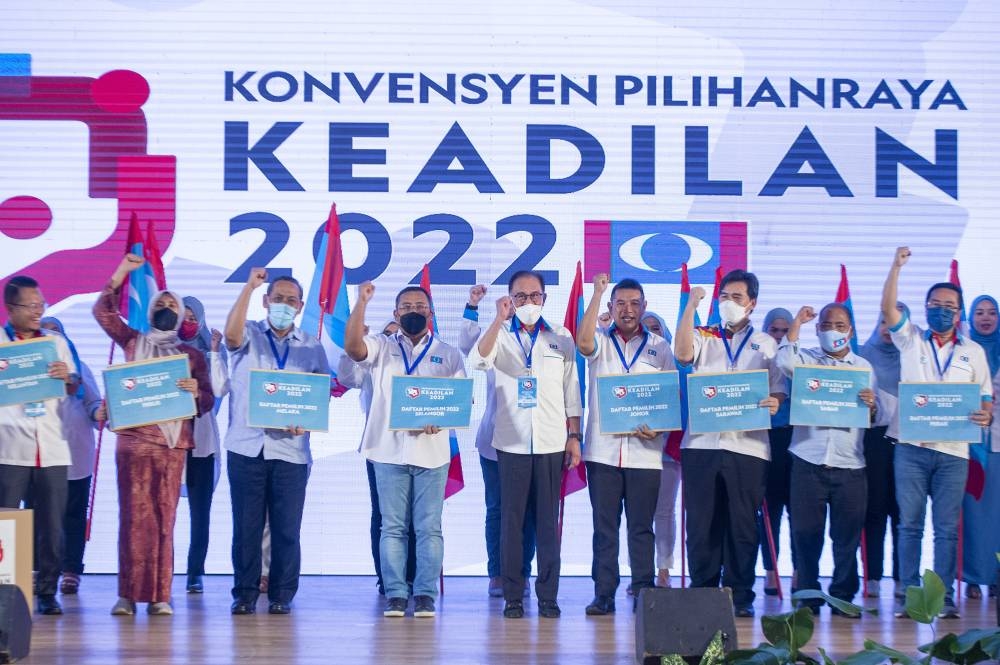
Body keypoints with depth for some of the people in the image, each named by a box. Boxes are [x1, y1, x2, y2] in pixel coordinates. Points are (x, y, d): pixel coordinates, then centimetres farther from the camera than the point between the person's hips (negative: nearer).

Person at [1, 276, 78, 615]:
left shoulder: (56, 341, 15)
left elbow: (74, 389, 16)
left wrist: (67, 376, -6)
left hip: (52, 448, 3)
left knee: (52, 526, 2)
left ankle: (47, 591, 10)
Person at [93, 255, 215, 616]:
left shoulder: (192, 354, 14)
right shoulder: (134, 343, 14)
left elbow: (208, 400, 10)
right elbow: (103, 311, 7)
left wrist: (195, 391, -13)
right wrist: (122, 271, 2)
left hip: (173, 442, 1)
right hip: (133, 438, 0)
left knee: (164, 518, -2)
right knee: (134, 515, -5)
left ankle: (160, 595, -1)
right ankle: (128, 594, -5)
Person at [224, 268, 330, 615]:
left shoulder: (312, 347, 13)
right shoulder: (249, 335, 7)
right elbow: (231, 333, -17)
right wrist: (250, 287, -21)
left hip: (290, 449, 1)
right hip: (247, 446, -1)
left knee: (286, 528, 1)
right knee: (246, 525, 0)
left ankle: (281, 595, 9)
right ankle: (245, 594, 7)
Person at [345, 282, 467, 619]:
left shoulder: (448, 355, 12)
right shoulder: (382, 348, 10)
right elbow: (352, 347, -10)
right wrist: (361, 303, -18)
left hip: (432, 451, 0)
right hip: (390, 450, 0)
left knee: (429, 527, -1)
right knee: (393, 527, 1)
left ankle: (425, 594, 3)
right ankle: (395, 594, 4)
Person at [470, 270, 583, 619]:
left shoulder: (561, 337, 10)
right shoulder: (499, 334, 6)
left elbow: (571, 390, 11)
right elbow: (479, 361, -16)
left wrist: (574, 437, 5)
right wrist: (500, 318, -21)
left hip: (551, 442, 1)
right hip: (511, 442, -1)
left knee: (548, 520, 2)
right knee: (512, 519, 0)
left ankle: (548, 595, 7)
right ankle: (512, 596, 5)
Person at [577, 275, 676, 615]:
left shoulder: (659, 347, 9)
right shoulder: (600, 343, 8)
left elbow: (673, 395, 8)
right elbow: (583, 342, -17)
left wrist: (659, 426, -10)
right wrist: (597, 293, -17)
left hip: (644, 452, 0)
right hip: (603, 450, 0)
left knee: (641, 527, 3)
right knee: (604, 526, 3)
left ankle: (643, 592, 8)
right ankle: (603, 594, 7)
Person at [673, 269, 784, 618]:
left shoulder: (765, 344, 15)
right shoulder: (702, 337, 13)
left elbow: (778, 390, 10)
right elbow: (682, 354, -9)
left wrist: (774, 403, -14)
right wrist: (691, 307, -11)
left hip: (747, 444, 0)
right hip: (701, 443, 0)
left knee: (742, 525, 1)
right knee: (701, 523, 1)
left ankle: (740, 596, 6)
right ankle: (702, 593, 8)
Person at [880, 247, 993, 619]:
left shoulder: (973, 352, 13)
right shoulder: (911, 340, 10)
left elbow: (986, 397, 12)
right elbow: (887, 308, -4)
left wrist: (986, 415, -11)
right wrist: (897, 266, -14)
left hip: (953, 450, 1)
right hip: (911, 446, -1)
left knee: (947, 528, 0)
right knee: (909, 524, 0)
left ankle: (944, 598, 3)